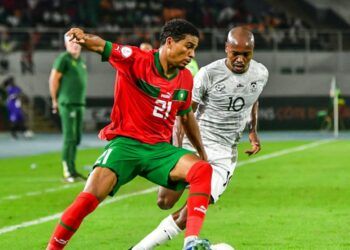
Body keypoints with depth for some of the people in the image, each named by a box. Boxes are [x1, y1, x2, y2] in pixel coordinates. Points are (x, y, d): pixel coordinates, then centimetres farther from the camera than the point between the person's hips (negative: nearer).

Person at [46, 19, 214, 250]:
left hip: (160, 148, 5)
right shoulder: (136, 60, -9)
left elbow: (187, 115, 25)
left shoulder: (186, 79, 9)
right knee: (88, 199, -21)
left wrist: (202, 150, 29)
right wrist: (83, 37, -42)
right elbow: (101, 46, -18)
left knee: (202, 170, -22)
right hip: (125, 143, -5)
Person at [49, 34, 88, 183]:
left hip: (79, 104, 8)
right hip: (67, 104, -8)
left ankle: (72, 170, 17)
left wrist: (82, 101, 16)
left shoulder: (81, 61, 17)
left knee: (77, 138, 10)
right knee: (69, 137, -10)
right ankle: (68, 172, -9)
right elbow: (53, 79, -11)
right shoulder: (64, 59, -8)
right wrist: (55, 100, -7)